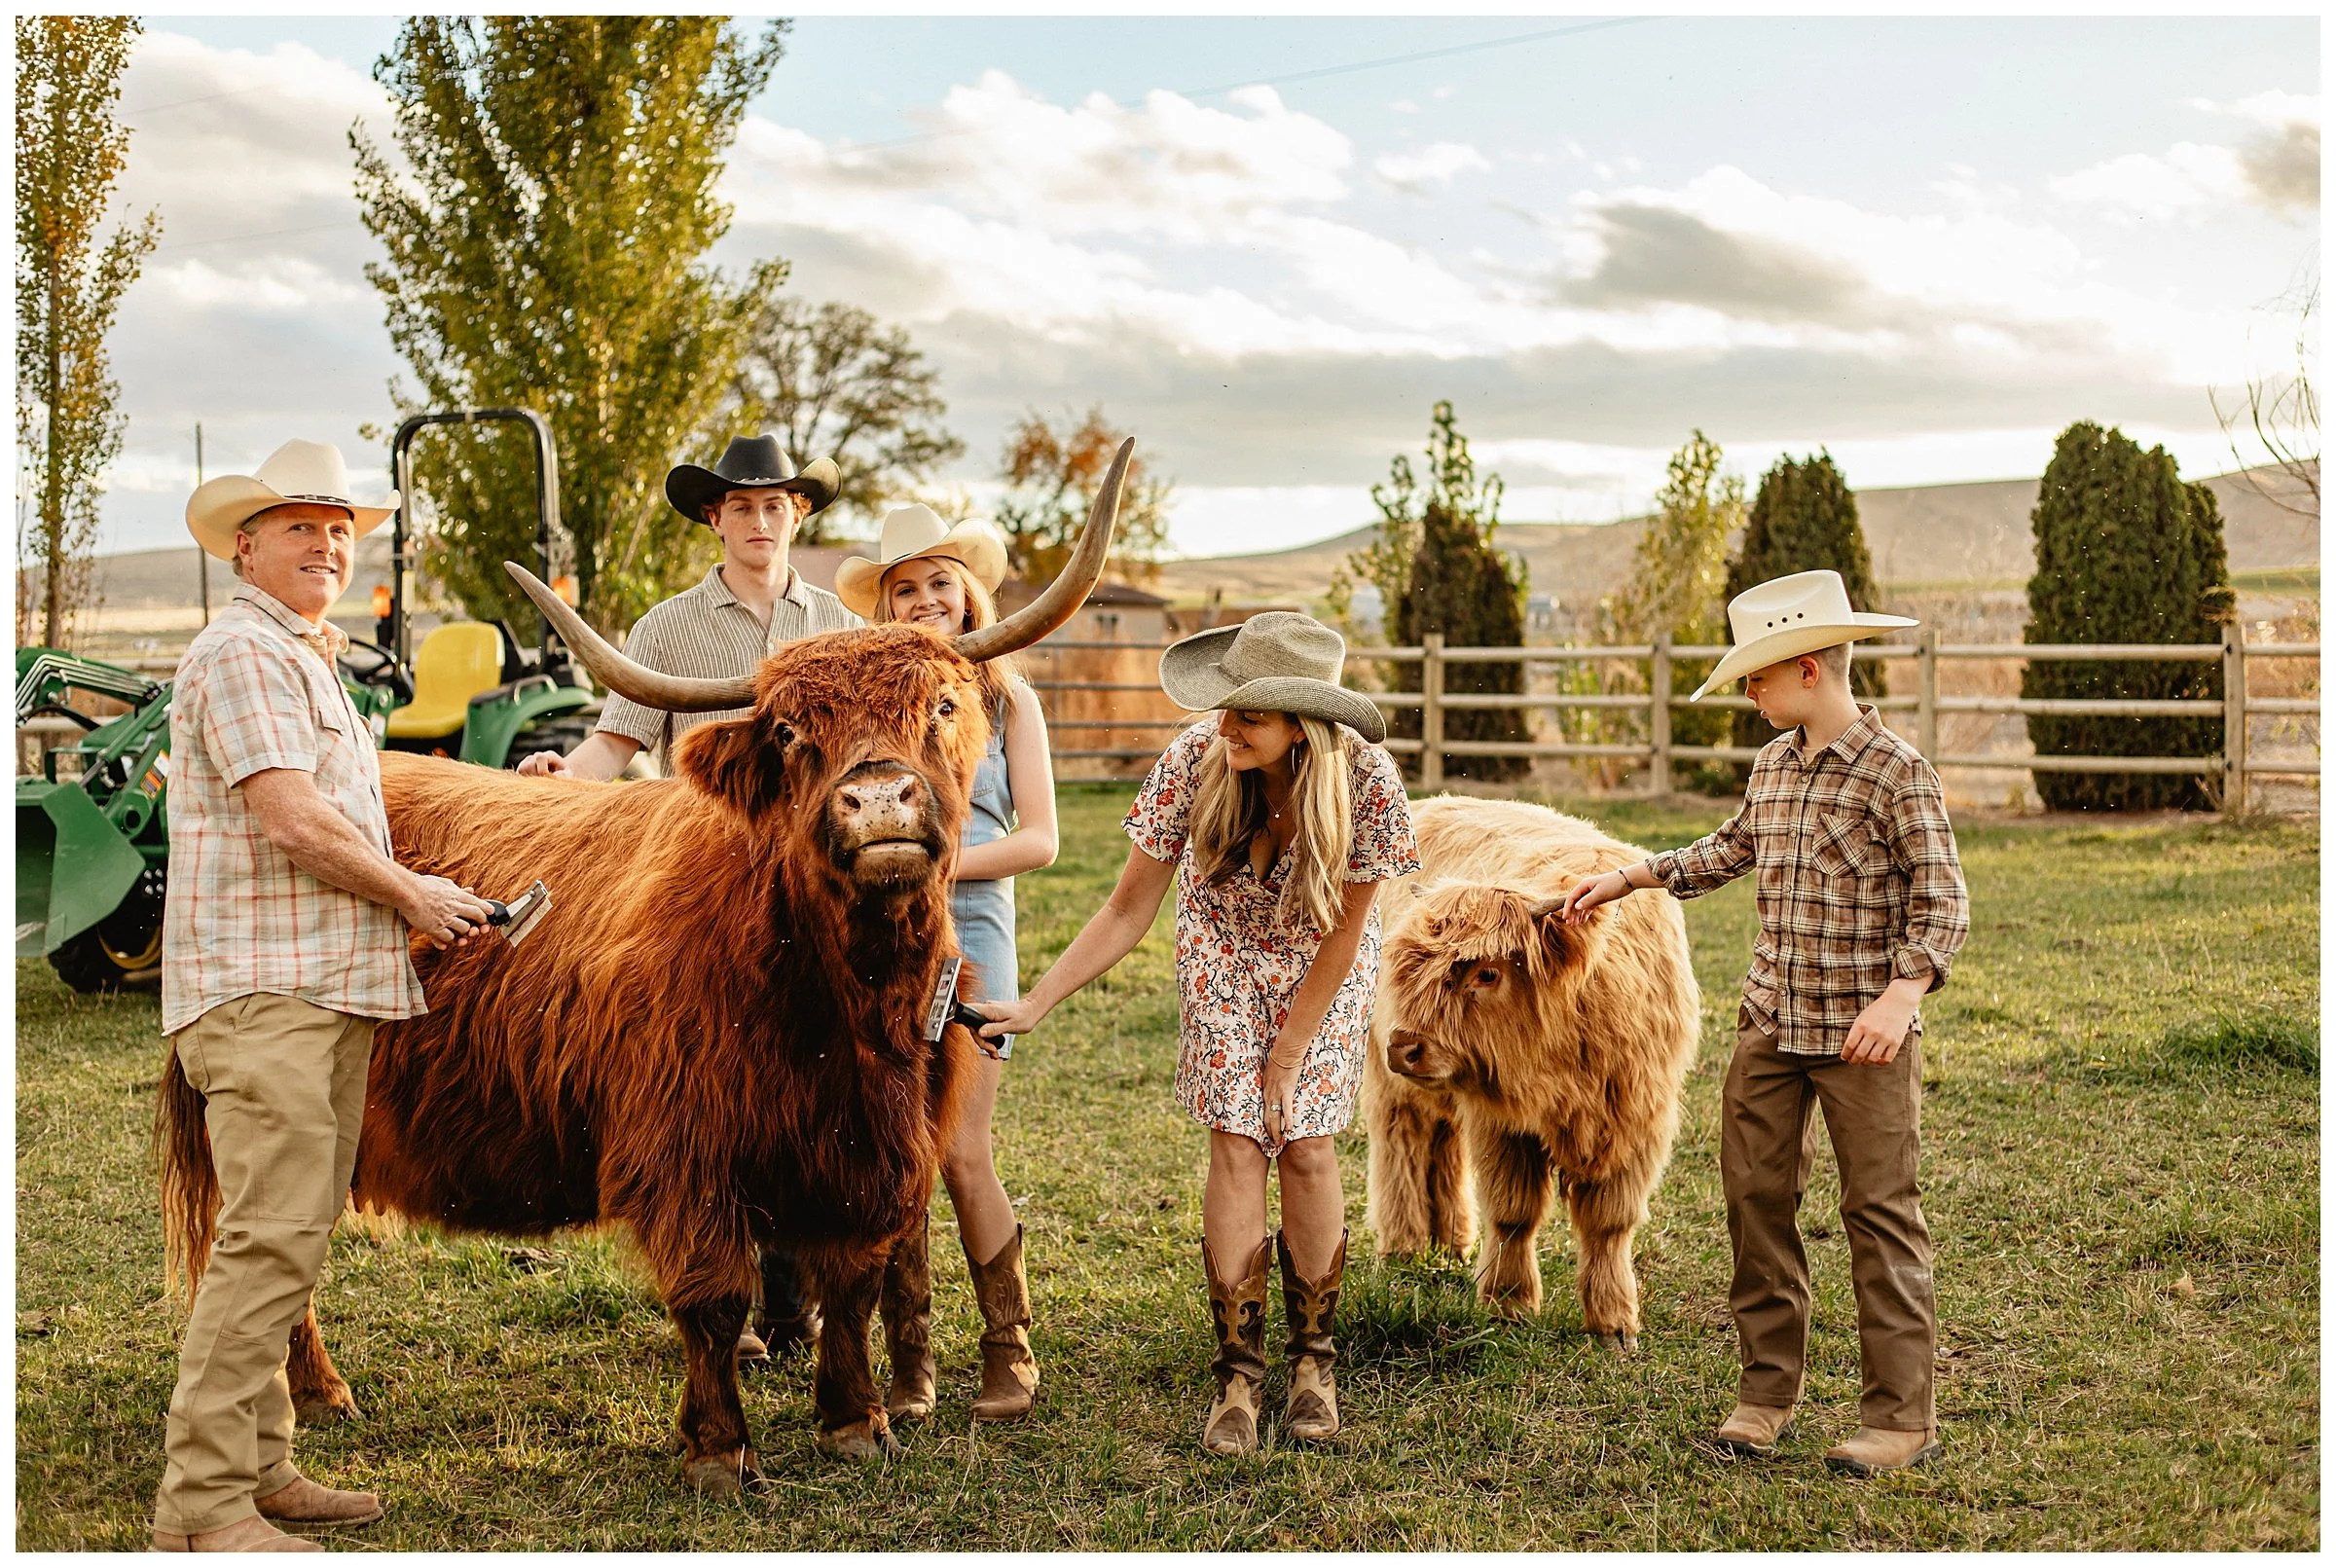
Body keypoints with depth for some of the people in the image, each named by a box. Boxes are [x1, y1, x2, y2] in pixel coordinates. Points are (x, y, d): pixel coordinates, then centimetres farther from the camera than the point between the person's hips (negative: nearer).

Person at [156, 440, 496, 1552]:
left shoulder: (306, 659, 25)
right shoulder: (242, 651, -8)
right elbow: (292, 823, -18)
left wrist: (421, 899, 20)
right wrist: (411, 897, -5)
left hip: (330, 987, 10)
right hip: (259, 987, -10)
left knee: (292, 1233, 12)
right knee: (275, 1234, -13)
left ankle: (255, 1469, 19)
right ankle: (202, 1504, -10)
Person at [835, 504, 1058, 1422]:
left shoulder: (1005, 696, 8)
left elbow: (1038, 839, 3)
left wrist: (942, 863, -9)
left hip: (968, 938, -2)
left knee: (961, 1157, -7)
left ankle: (1009, 1355, 9)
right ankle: (908, 1365, 13)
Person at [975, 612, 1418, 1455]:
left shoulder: (1367, 781, -31)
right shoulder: (1194, 762, -29)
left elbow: (1344, 930, -19)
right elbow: (1128, 910, -19)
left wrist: (1287, 1062, -14)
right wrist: (1033, 1004, -24)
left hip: (1326, 969, 0)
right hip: (1226, 954, 1)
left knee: (1305, 1144, -8)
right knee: (1237, 1143, -10)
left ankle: (1314, 1359, 11)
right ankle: (1237, 1375, -2)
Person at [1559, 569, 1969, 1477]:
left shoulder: (1896, 772, -12)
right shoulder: (1774, 764, 10)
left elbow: (1943, 903, -14)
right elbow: (1733, 850, 28)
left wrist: (1902, 995, -28)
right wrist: (1626, 879, 25)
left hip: (1862, 1031, -7)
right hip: (1770, 1021, 7)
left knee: (1880, 1214, -1)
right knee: (1755, 1197, 8)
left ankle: (1902, 1417, 7)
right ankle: (1767, 1390, 21)